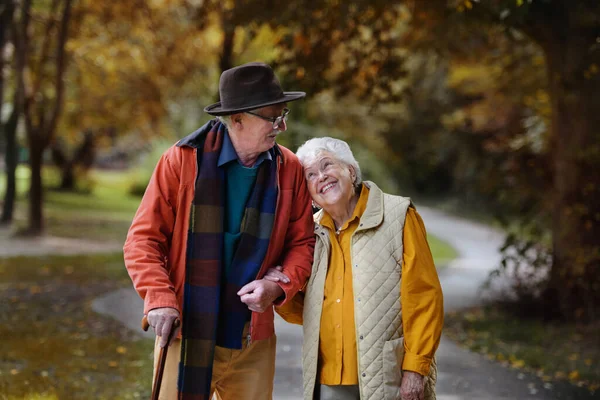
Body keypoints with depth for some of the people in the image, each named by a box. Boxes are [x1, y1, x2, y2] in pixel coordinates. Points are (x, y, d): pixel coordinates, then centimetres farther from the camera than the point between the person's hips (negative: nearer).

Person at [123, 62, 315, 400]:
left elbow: (302, 242, 8)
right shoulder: (182, 161, -7)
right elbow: (143, 239, -4)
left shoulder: (289, 169, 2)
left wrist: (278, 286, -11)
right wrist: (159, 298, -17)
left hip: (253, 342, 3)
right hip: (186, 335, -3)